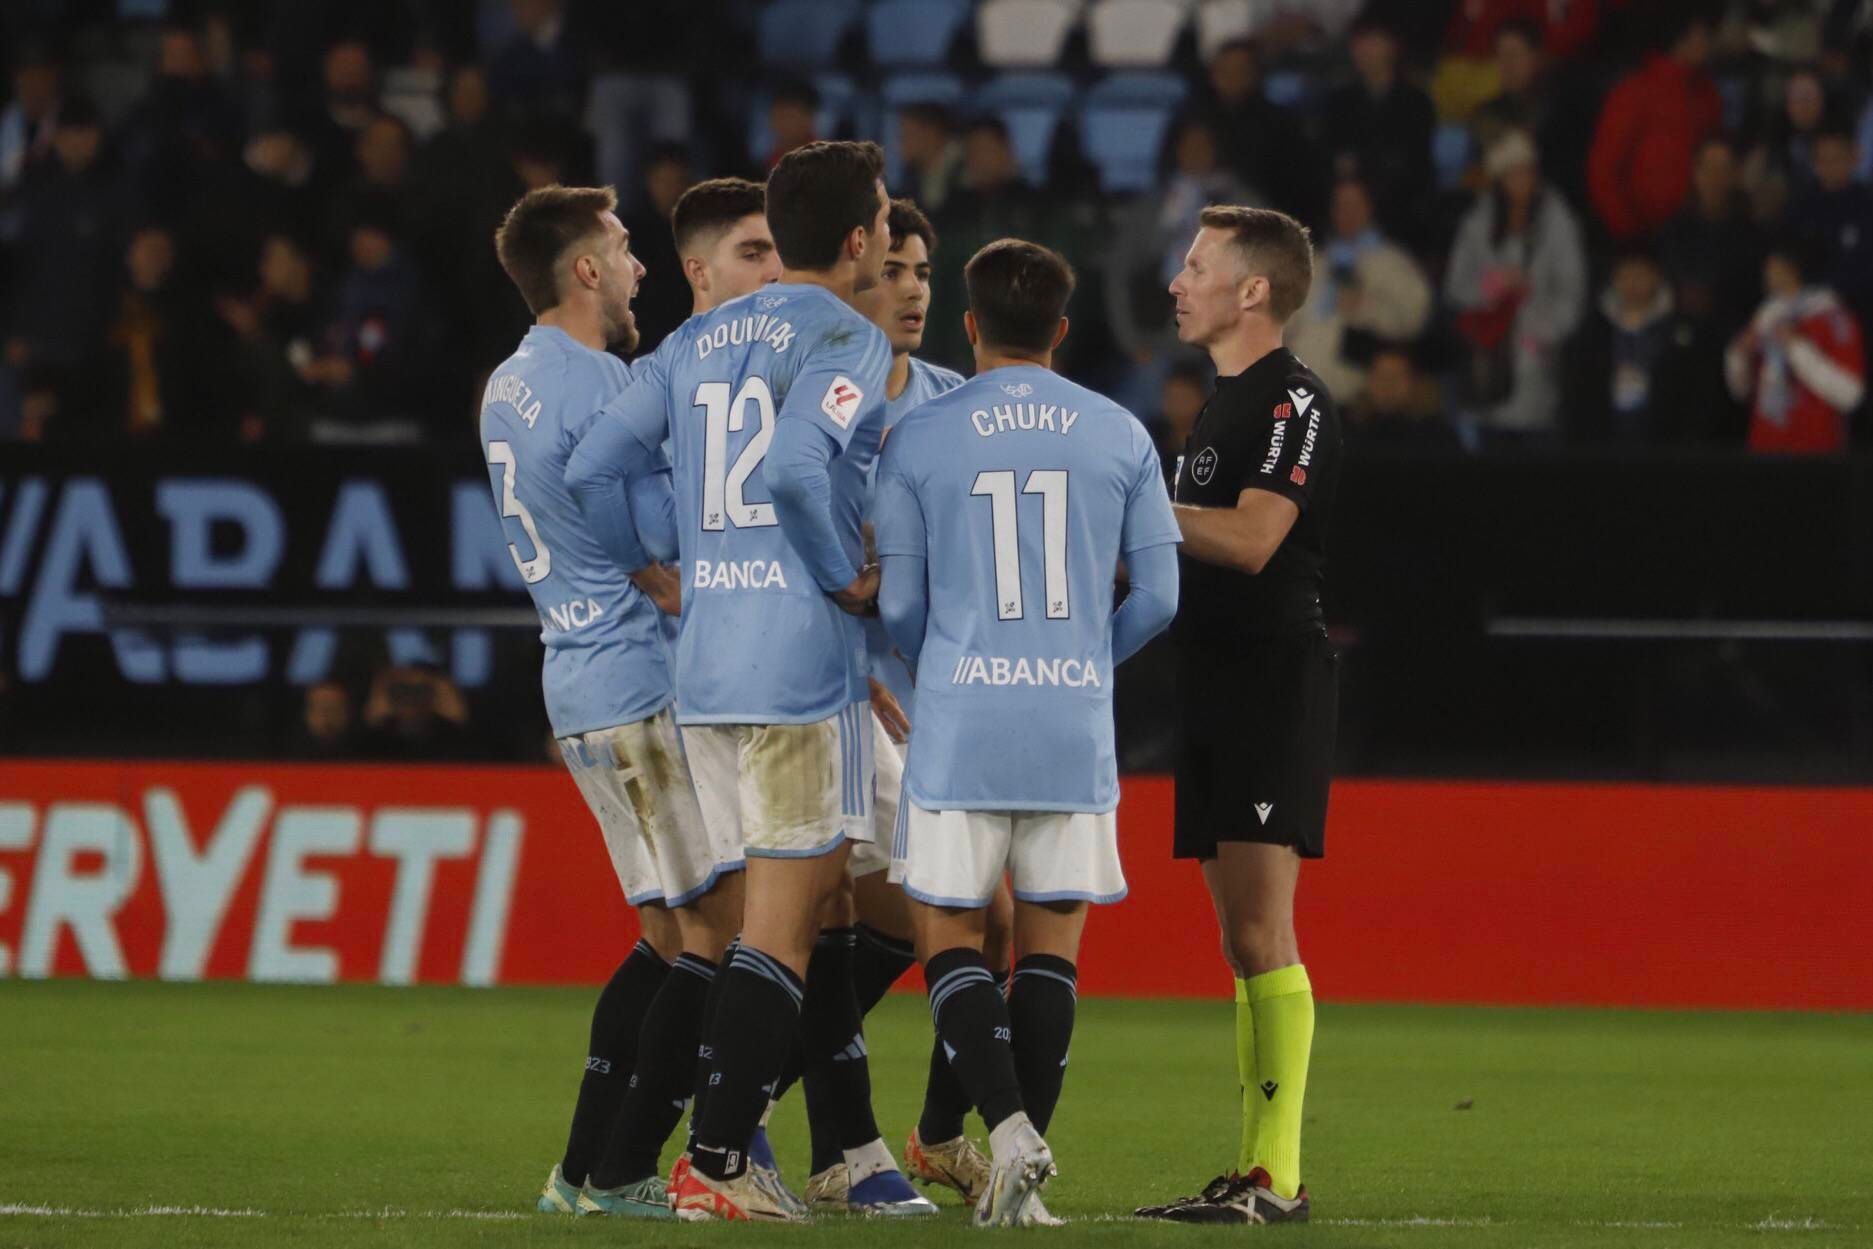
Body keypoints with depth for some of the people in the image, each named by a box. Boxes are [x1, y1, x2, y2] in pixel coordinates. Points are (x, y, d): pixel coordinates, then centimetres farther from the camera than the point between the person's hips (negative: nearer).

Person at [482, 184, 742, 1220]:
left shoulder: (508, 387, 15)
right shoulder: (600, 390, -16)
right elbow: (664, 574, -16)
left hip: (578, 684, 10)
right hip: (644, 685, -10)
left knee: (672, 931, 15)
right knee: (729, 925, -7)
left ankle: (584, 1170, 14)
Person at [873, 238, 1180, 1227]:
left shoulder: (917, 440, 0)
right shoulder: (1121, 438, 5)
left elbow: (899, 605, 2)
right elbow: (1157, 597, 6)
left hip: (959, 726, -2)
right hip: (1076, 727, 2)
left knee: (948, 939, 6)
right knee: (1051, 940, 9)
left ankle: (1009, 1127, -17)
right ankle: (1022, 1178, 4)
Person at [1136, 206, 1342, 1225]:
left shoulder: (1295, 402, -11)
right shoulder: (1222, 403, 20)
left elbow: (1251, 539, -23)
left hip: (1278, 675, -10)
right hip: (1218, 681, 10)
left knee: (1260, 930, -14)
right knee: (1243, 938, 9)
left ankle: (1278, 1176, -16)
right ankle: (1255, 1171, 12)